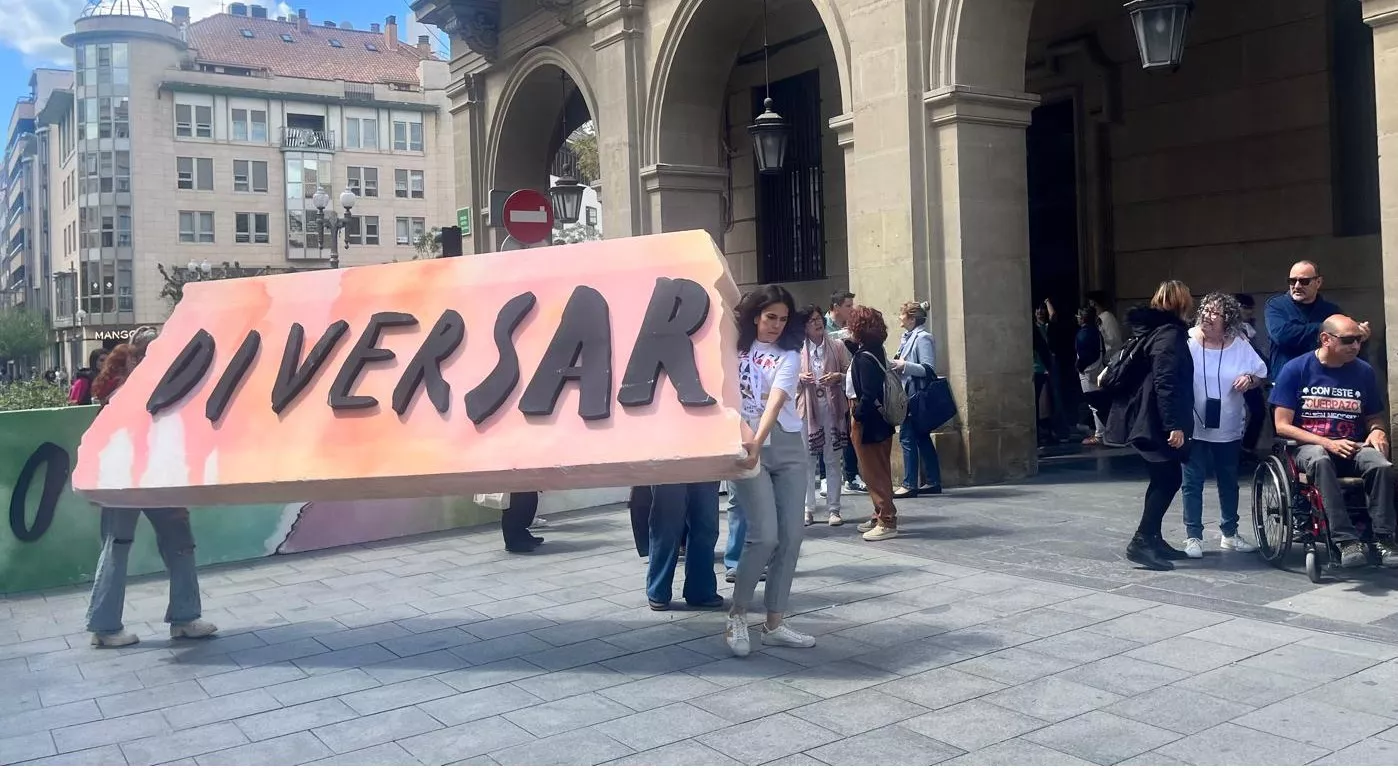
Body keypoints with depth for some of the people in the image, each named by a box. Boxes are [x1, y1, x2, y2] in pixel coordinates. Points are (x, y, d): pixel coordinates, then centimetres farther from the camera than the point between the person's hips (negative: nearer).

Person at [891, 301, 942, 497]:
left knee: (907, 437, -8)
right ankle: (933, 482, 18)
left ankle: (909, 484, -5)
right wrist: (895, 364, 7)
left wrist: (905, 365, -26)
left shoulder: (923, 338, -12)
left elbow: (928, 369, -17)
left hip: (916, 395, -9)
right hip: (908, 392, 9)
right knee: (922, 437, 12)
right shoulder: (907, 337, 14)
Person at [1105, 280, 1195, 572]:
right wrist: (1174, 425, -24)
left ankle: (1152, 539, 17)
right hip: (1158, 422, -10)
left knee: (1162, 479, 13)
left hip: (1146, 419, 10)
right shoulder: (1170, 334, -14)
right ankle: (1142, 541, -10)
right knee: (1169, 479, -7)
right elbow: (1165, 383, -23)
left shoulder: (1153, 330, 16)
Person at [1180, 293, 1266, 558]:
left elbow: (1261, 375, 10)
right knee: (1193, 482, 0)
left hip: (1228, 428, 4)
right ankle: (1193, 536, 9)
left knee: (1229, 482, 16)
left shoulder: (1240, 345, -1)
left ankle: (1229, 533, 30)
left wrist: (1249, 379, -12)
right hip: (1194, 427, -3)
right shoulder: (1187, 341, -10)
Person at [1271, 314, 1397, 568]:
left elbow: (1374, 417, 19)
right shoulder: (1295, 369, -3)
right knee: (1320, 460, -38)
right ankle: (1347, 540, -39)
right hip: (1308, 446, -3)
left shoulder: (1364, 371, 7)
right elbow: (1282, 426, -6)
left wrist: (1377, 431, -6)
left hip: (1353, 448, 3)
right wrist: (1327, 443, -18)